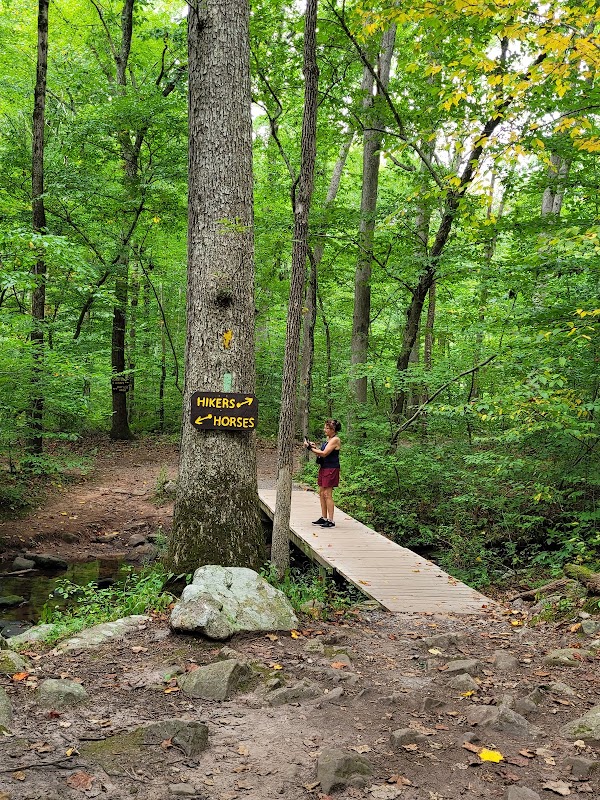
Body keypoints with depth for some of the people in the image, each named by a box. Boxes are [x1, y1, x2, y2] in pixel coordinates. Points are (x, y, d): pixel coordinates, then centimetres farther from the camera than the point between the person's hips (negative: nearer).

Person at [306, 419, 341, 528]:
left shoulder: (335, 440, -13)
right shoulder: (328, 439, 16)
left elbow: (324, 453, -19)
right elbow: (321, 453, 17)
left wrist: (311, 449, -15)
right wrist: (314, 447, 2)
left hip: (331, 469, -10)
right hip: (324, 468, 10)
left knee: (327, 494, -9)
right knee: (321, 493, 11)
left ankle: (331, 520, -5)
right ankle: (324, 518, 19)